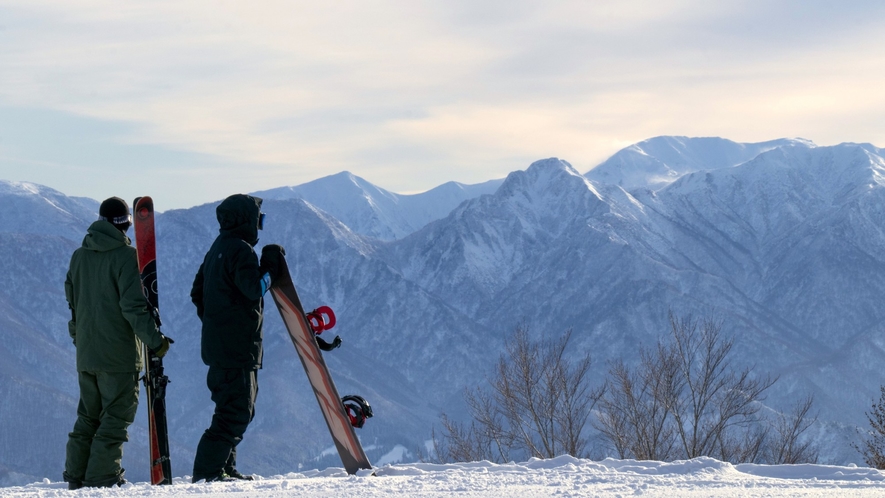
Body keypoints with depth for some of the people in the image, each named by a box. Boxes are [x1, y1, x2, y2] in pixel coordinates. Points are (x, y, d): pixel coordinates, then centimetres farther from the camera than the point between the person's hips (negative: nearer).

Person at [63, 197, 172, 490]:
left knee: (88, 415, 15)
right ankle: (102, 476, -7)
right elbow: (134, 305, -18)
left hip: (86, 354, 7)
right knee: (117, 414, -1)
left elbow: (71, 301, 16)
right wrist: (154, 340, -15)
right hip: (118, 353, -7)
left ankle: (76, 474, 13)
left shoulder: (79, 256, 9)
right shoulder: (125, 256, -12)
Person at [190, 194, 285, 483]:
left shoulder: (218, 248, 17)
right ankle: (208, 470, -12)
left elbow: (197, 293, 20)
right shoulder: (241, 250, -14)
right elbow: (255, 288, -23)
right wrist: (271, 264, -9)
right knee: (236, 412, -9)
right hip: (238, 347, -10)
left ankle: (223, 468, 18)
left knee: (236, 409, 17)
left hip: (217, 346, 10)